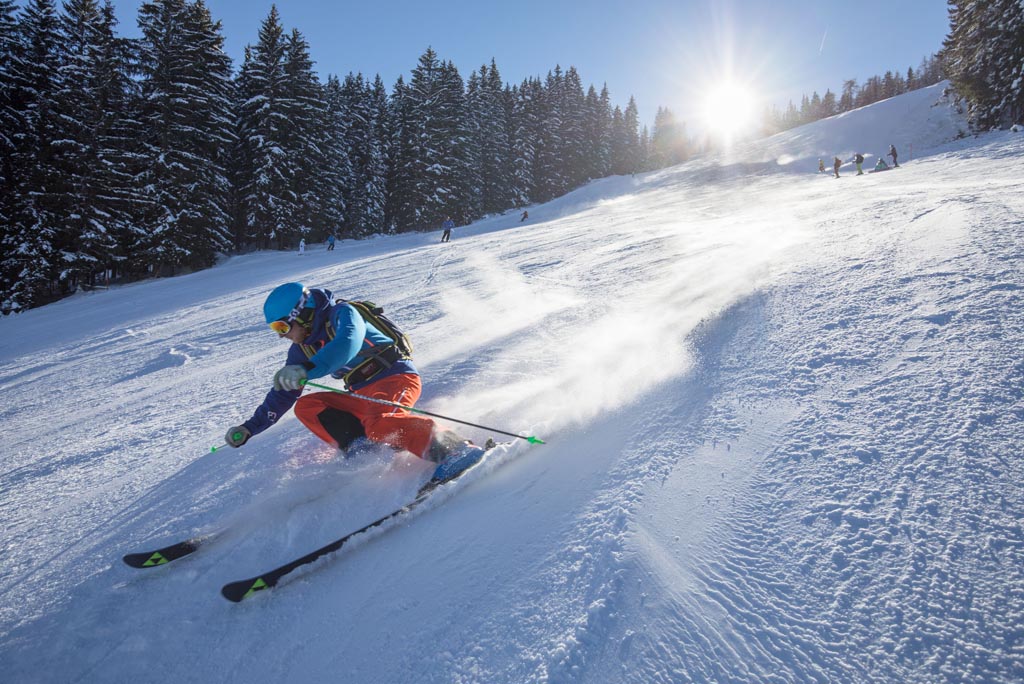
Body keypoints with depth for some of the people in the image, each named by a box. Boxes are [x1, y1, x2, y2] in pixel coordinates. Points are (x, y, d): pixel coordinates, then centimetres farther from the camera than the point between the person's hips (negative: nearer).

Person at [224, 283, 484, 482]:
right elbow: (283, 394, 19)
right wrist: (249, 428, 17)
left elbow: (347, 344, -34)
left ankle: (451, 448, -40)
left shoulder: (342, 313, -11)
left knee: (378, 423, -36)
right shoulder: (302, 349, 12)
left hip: (397, 376, -8)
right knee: (306, 406, -4)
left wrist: (306, 369, -48)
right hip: (362, 395, 8)